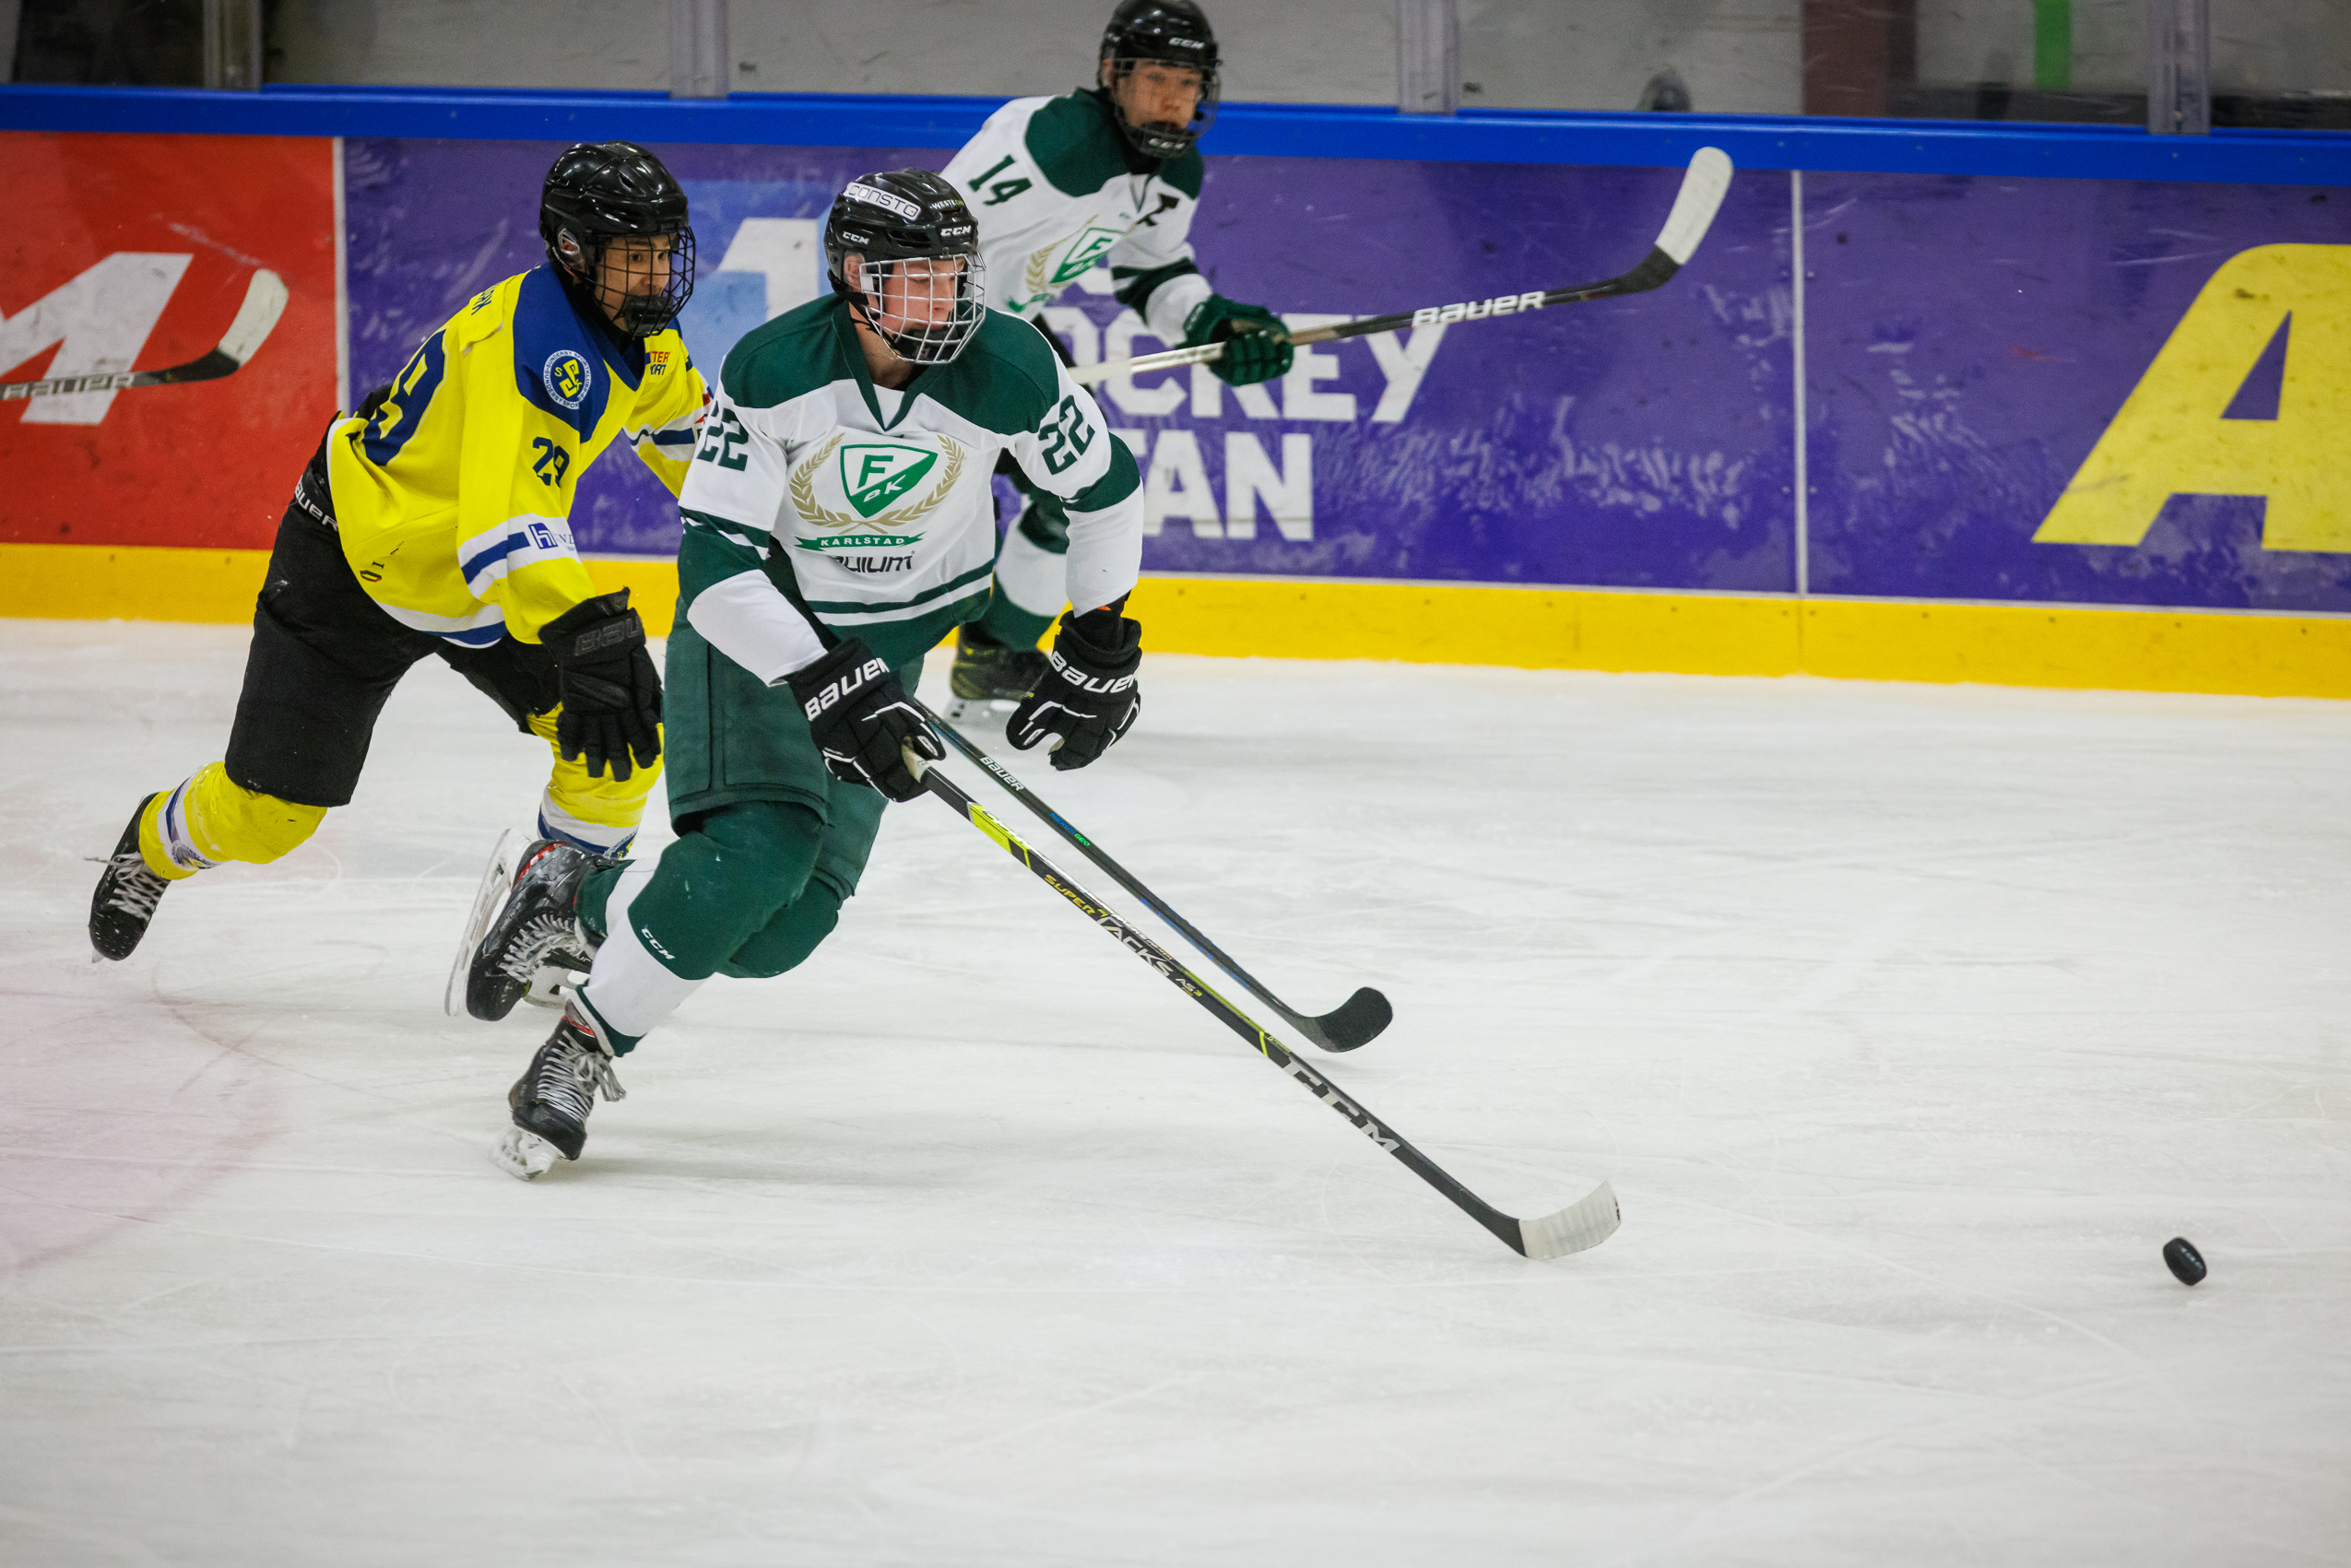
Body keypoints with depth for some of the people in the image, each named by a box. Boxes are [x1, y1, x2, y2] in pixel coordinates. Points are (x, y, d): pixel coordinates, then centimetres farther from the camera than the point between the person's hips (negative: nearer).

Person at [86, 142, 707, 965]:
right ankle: (155, 845, 35)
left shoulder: (638, 331, -8)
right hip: (360, 554, -8)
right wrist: (586, 634, -62)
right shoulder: (537, 343, -36)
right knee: (266, 811, 1)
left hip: (498, 562, 8)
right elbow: (503, 521, -50)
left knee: (620, 744, -9)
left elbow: (689, 429, 17)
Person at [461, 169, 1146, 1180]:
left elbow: (1104, 485, 0)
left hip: (894, 638, 4)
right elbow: (716, 570, -26)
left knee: (782, 926, -6)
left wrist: (1100, 646, 3)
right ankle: (577, 1052, -11)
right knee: (755, 850, -27)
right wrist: (827, 686, -36)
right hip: (755, 623, -4)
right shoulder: (772, 373, -27)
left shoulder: (1007, 372, -19)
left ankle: (576, 899, 19)